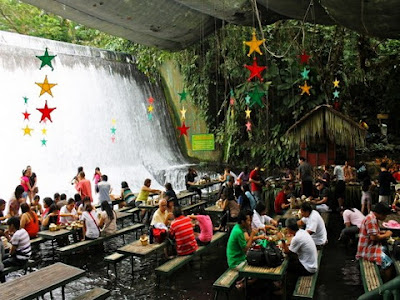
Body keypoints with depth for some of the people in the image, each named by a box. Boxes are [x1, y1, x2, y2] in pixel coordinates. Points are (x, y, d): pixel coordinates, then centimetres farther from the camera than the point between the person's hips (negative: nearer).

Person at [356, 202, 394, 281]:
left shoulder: (373, 217, 11)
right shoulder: (371, 219, -22)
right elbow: (373, 237, -25)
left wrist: (384, 232, 6)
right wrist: (386, 235, -10)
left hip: (372, 246, 11)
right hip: (367, 250, -11)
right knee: (389, 264, -17)